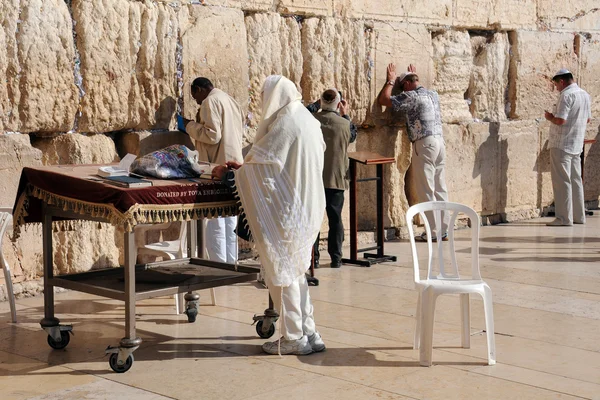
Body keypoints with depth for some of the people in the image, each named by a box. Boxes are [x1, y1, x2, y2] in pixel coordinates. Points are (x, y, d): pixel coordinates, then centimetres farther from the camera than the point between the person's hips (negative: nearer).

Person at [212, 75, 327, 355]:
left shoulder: (284, 124, -17)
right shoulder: (306, 120, 12)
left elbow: (259, 160, -16)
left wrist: (229, 174, 1)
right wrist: (244, 167, 19)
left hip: (287, 211, -9)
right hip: (307, 206, 9)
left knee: (281, 272, 3)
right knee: (295, 271, 17)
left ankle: (294, 338, 10)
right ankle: (308, 333, 20)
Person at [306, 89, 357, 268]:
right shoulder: (344, 124, -8)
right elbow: (353, 135, 14)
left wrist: (316, 104, 25)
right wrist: (346, 115, 21)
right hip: (336, 179, 0)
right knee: (335, 218, 8)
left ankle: (313, 257, 6)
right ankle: (335, 257, 10)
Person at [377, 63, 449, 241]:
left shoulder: (411, 96, -6)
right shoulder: (433, 94, 16)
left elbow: (383, 100, -4)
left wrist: (390, 81, 10)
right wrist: (414, 76, 48)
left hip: (424, 144, -8)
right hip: (440, 141, 8)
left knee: (426, 191, -3)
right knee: (440, 188, 9)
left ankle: (434, 231, -3)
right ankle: (444, 229, 11)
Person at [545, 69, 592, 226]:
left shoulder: (566, 95, -16)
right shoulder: (585, 95, 12)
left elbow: (560, 120, -22)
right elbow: (587, 119, 21)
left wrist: (549, 117, -4)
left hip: (562, 144, -9)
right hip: (577, 145, 9)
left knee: (562, 181, -5)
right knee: (575, 180, 13)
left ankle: (564, 218, -6)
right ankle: (579, 216, 18)